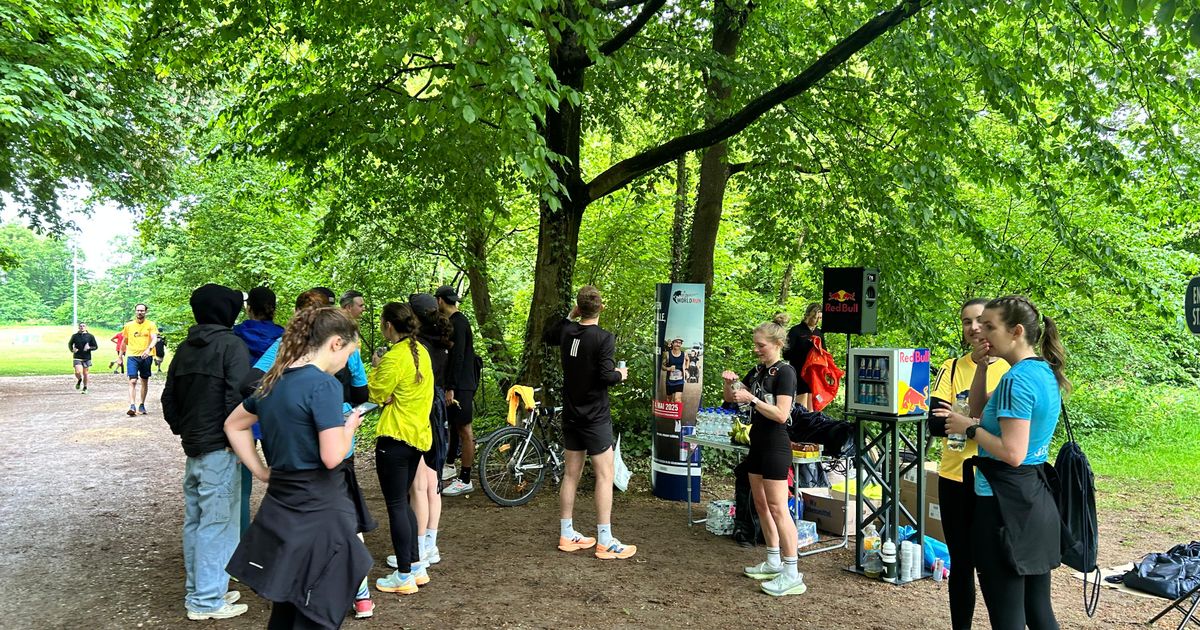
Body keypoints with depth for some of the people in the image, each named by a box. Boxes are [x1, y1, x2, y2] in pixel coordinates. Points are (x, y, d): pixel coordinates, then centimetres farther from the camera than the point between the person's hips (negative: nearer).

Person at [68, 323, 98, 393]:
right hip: (77, 357, 0)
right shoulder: (75, 336, 2)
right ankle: (79, 380, 20)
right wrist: (72, 350, -4)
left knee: (85, 374, 7)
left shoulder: (90, 336, 0)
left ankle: (85, 388, 26)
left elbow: (95, 347, 4)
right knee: (78, 372, -15)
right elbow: (70, 344, 16)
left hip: (87, 358, 0)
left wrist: (89, 348, -16)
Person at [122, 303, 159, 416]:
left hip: (146, 356, 0)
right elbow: (125, 341, 17)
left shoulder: (151, 325, 1)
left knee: (145, 382, 10)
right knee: (132, 381, -12)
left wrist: (149, 349, -30)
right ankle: (132, 406, -18)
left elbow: (154, 338, -12)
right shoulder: (128, 325, 7)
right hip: (132, 356, 0)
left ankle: (142, 405, 21)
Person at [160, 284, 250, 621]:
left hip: (192, 448, 8)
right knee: (217, 524, -2)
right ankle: (208, 601, 4)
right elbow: (237, 397, -19)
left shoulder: (185, 348, 12)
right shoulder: (230, 344, -12)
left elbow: (169, 399, 16)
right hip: (219, 450, -8)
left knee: (195, 522, 15)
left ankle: (196, 591, 25)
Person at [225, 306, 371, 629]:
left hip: (280, 509, 8)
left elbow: (233, 425, 21)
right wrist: (349, 427, -4)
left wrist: (261, 472, 15)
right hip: (319, 513, -8)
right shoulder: (324, 384, -18)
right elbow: (332, 457, -23)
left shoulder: (273, 381, 8)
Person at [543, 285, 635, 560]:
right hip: (595, 417, -6)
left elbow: (546, 336, 23)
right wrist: (621, 374, -3)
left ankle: (567, 535, 21)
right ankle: (605, 542, 1)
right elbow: (606, 376, -23)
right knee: (605, 476, -1)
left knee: (571, 473, 13)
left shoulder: (566, 330, 1)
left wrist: (570, 316, 20)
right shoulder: (604, 338, -18)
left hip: (571, 414, 7)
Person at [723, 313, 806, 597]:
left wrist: (751, 398, -25)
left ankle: (792, 575, -6)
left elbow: (781, 414, -21)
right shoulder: (757, 371, 10)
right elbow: (730, 398, 18)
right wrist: (729, 382, -2)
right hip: (758, 443, 9)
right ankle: (774, 562, 23)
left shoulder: (785, 372, -13)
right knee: (761, 504, 13)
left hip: (775, 446, -9)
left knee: (777, 508, -10)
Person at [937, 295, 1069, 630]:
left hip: (1007, 504, -9)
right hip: (1037, 499, 10)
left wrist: (969, 428, -12)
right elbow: (980, 411, 19)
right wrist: (982, 365, 8)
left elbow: (1013, 454, -24)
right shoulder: (1045, 372, 10)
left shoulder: (1016, 379, -19)